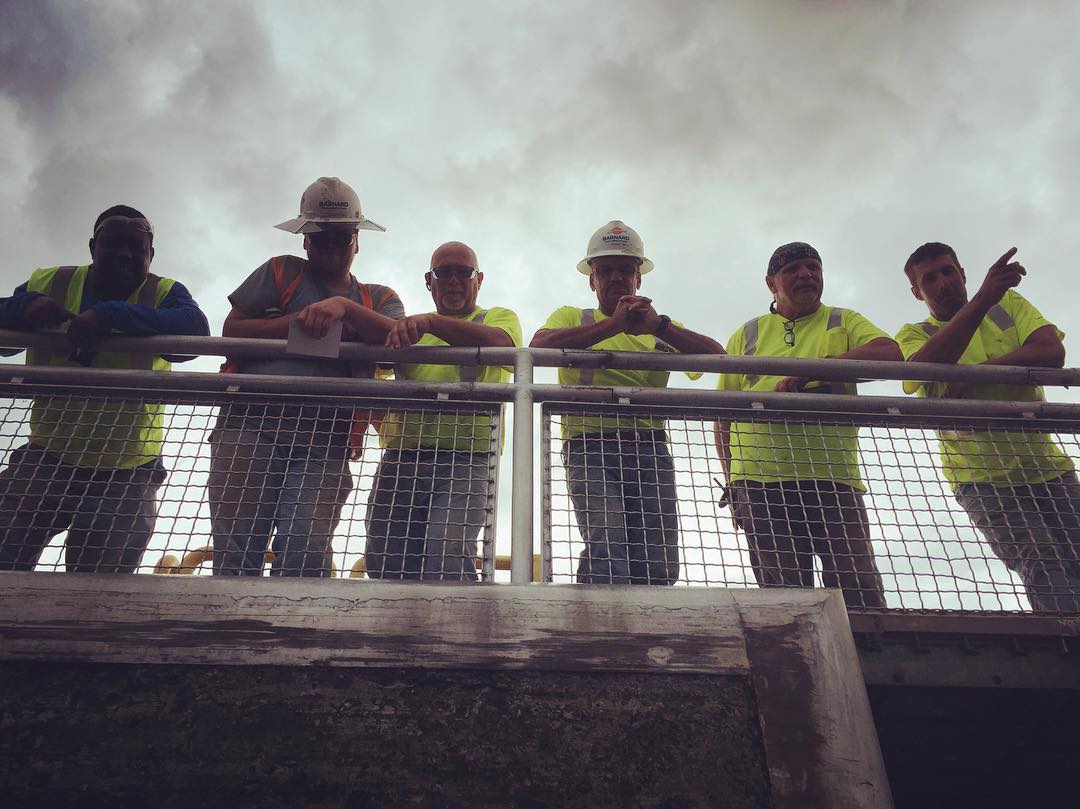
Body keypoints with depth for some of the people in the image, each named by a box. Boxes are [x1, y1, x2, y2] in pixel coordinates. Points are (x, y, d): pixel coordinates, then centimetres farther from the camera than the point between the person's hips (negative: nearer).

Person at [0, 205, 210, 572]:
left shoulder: (163, 294, -5)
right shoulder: (48, 283, 4)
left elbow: (195, 330, -27)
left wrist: (109, 316, -36)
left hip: (124, 474, -2)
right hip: (46, 457, 2)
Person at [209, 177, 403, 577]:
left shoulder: (379, 299, 21)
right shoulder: (281, 272, 20)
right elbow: (232, 329, 9)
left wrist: (345, 308, -14)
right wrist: (299, 321, -3)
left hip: (323, 442, 0)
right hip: (250, 425, 0)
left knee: (306, 555, -11)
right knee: (235, 552, -5)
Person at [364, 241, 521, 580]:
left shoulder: (499, 317, 15)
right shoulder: (410, 328, 28)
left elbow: (499, 342, -10)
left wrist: (430, 322, -23)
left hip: (465, 460, -4)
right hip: (400, 458, 4)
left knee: (445, 563, -19)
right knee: (384, 564, 0)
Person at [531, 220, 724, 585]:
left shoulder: (663, 330, 23)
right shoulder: (572, 317, 16)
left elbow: (717, 356, 5)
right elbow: (538, 347, -7)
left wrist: (659, 326, -11)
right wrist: (613, 323, -13)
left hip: (651, 450, 3)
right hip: (591, 448, -3)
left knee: (659, 567, -2)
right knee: (608, 556, -19)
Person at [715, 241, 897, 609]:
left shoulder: (844, 322, 18)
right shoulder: (746, 335, 19)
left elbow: (890, 353, -5)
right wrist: (732, 481, 7)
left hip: (833, 479, 0)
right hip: (761, 480, 1)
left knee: (859, 588, -5)